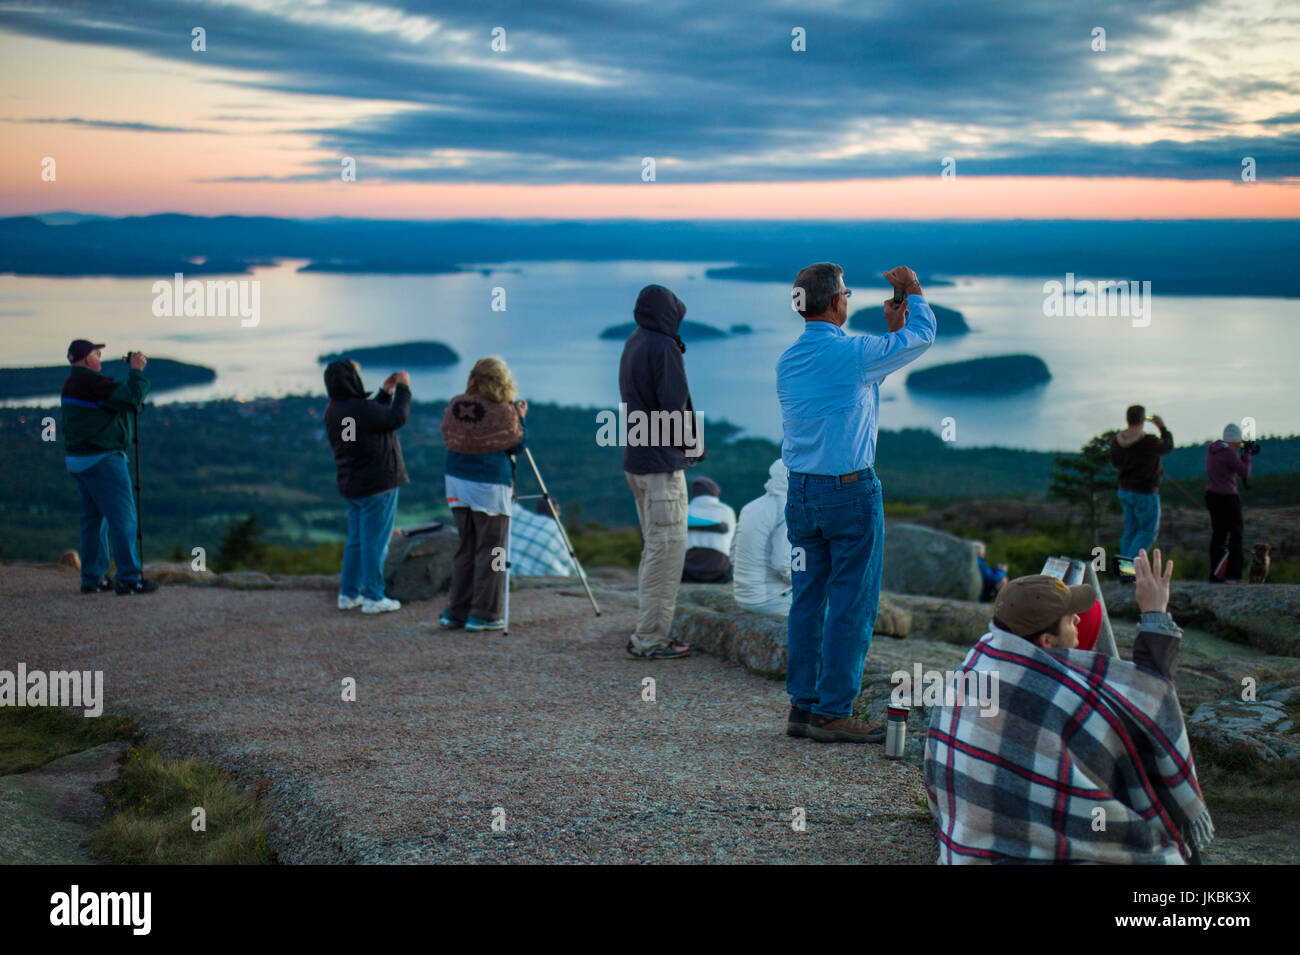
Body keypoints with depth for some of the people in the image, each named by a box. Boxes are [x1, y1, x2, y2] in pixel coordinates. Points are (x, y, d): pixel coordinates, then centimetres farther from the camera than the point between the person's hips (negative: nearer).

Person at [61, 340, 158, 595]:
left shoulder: (70, 385, 15)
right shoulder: (92, 382, -16)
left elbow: (119, 396, 18)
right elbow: (133, 399, -21)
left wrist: (134, 374, 12)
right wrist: (137, 372, -8)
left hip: (77, 459, 10)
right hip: (101, 459, -10)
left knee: (94, 517, 14)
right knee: (123, 516, -7)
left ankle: (92, 579, 16)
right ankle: (129, 579, -9)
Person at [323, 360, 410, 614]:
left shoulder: (334, 410, 8)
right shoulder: (359, 408, -21)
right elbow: (397, 418, -15)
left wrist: (386, 392, 16)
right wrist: (403, 388, -4)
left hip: (352, 486, 9)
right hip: (377, 485, -9)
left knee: (356, 540, 16)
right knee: (376, 541, -2)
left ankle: (348, 594, 20)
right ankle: (373, 598, 1)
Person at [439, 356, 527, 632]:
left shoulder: (454, 406, 2)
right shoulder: (503, 412, -13)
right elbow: (516, 444, -3)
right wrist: (520, 417, 9)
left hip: (457, 482, 6)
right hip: (490, 486, -6)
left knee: (466, 548, 14)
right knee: (490, 550, 2)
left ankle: (455, 612, 16)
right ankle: (483, 615, 4)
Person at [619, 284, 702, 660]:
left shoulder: (633, 344, 13)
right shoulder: (663, 347, -14)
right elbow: (674, 405, -20)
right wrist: (691, 443, -3)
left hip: (637, 460, 9)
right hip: (662, 462, -9)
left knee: (655, 547, 16)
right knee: (666, 548, -5)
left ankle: (649, 632, 20)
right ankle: (650, 639, -4)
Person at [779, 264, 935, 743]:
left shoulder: (787, 360, 7)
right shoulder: (852, 352, -14)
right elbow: (922, 337, 3)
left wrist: (891, 328, 27)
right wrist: (914, 293, 20)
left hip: (800, 492, 7)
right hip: (850, 491, -7)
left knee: (807, 599, 10)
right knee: (851, 604, -1)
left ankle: (802, 706, 14)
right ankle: (833, 713, 1)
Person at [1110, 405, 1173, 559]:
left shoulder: (1116, 440, -5)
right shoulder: (1149, 442, -22)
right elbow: (1168, 446, -1)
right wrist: (1162, 427, 11)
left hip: (1125, 490, 7)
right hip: (1145, 494, -7)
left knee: (1130, 531, 16)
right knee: (1148, 532, 4)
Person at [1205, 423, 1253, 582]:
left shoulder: (1212, 448, 10)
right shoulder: (1229, 453, -17)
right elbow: (1245, 473, -12)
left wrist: (1244, 455, 19)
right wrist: (1247, 454, 0)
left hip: (1211, 495, 9)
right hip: (1227, 498, -9)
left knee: (1218, 534, 10)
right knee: (1236, 534, 0)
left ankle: (1215, 575, 9)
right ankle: (1233, 573, -3)